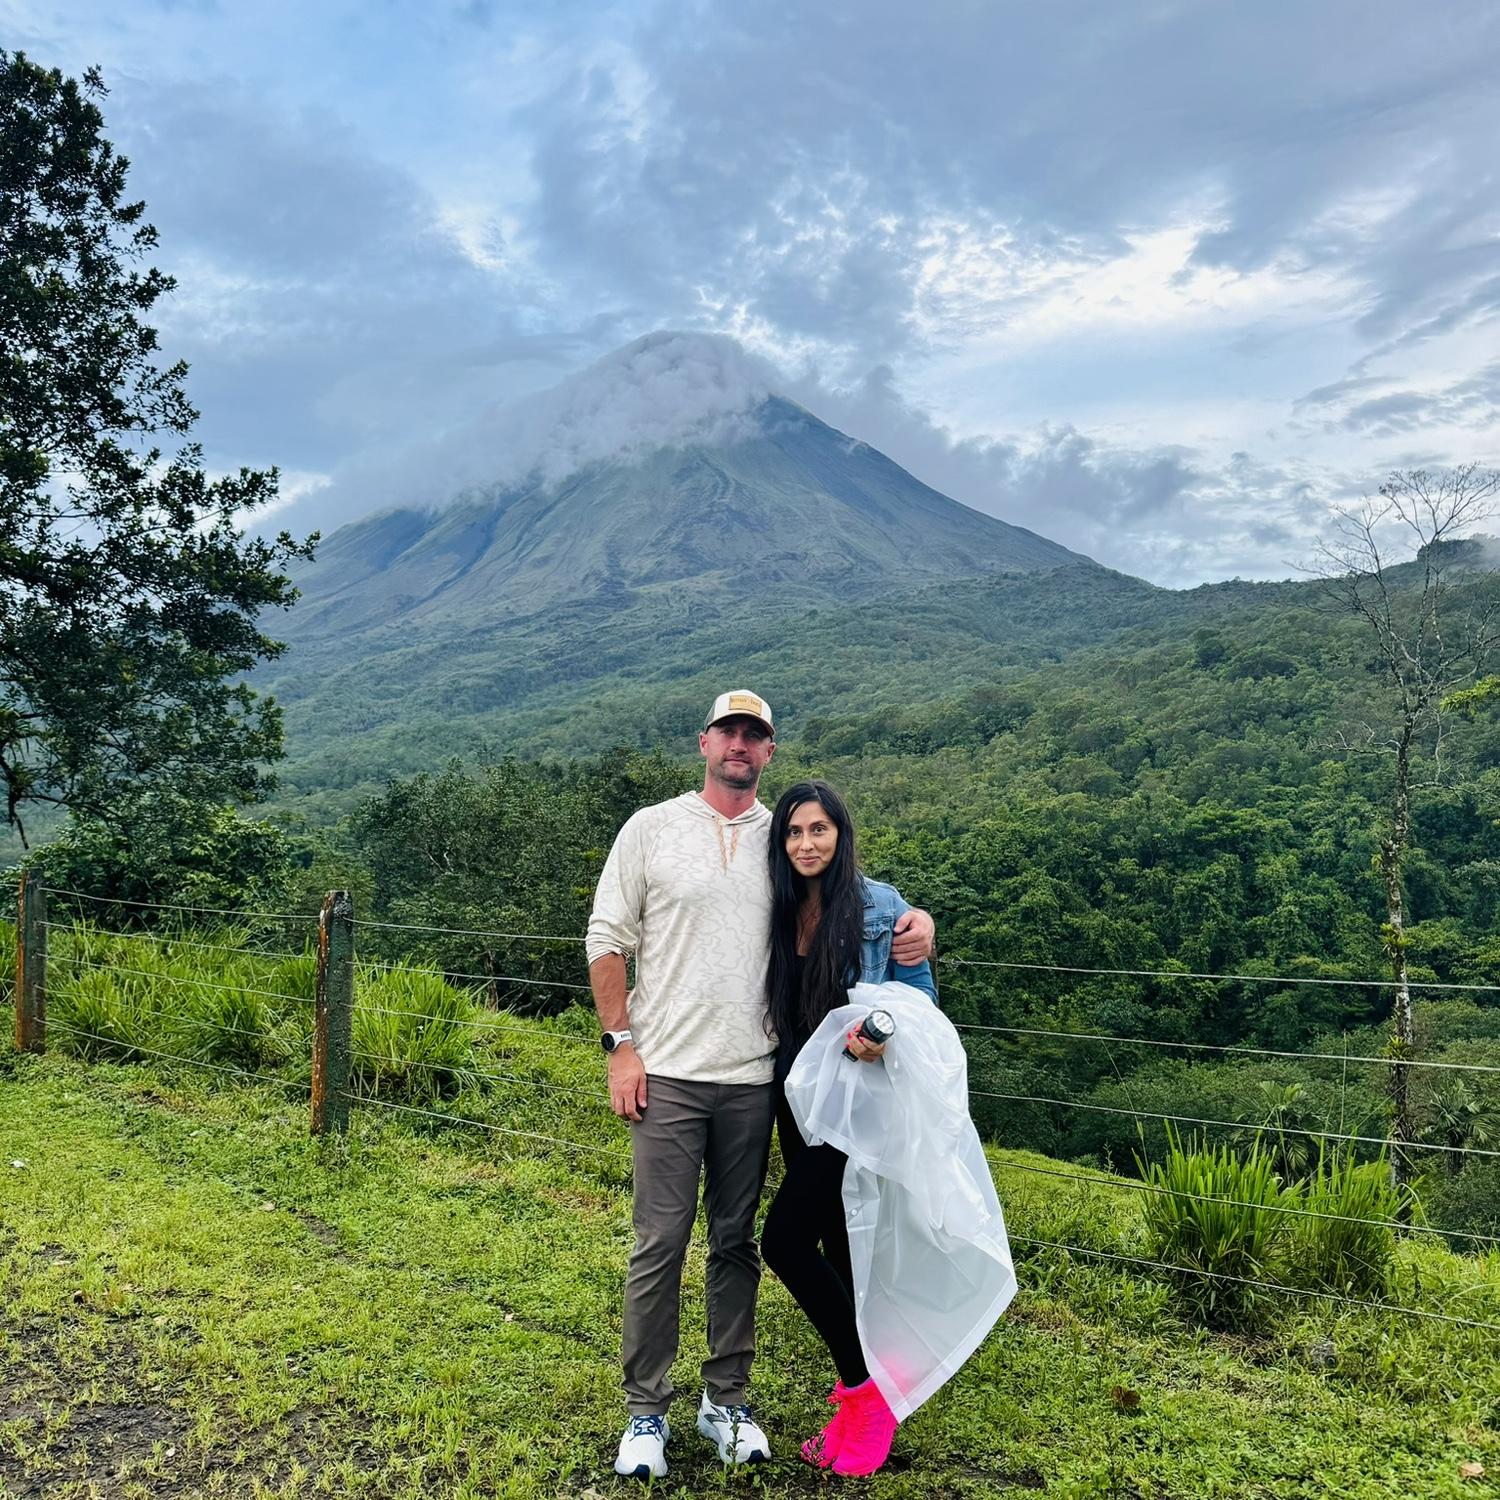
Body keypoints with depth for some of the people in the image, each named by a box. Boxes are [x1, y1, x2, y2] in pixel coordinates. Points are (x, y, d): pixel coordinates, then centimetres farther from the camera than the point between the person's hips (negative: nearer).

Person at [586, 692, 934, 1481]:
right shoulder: (652, 827, 0)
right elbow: (607, 940, 1)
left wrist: (916, 919, -8)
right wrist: (620, 1045, -4)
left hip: (752, 1077, 2)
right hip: (667, 1073, -2)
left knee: (736, 1242, 13)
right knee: (659, 1244, 2)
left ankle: (726, 1399, 28)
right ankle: (645, 1410, 19)